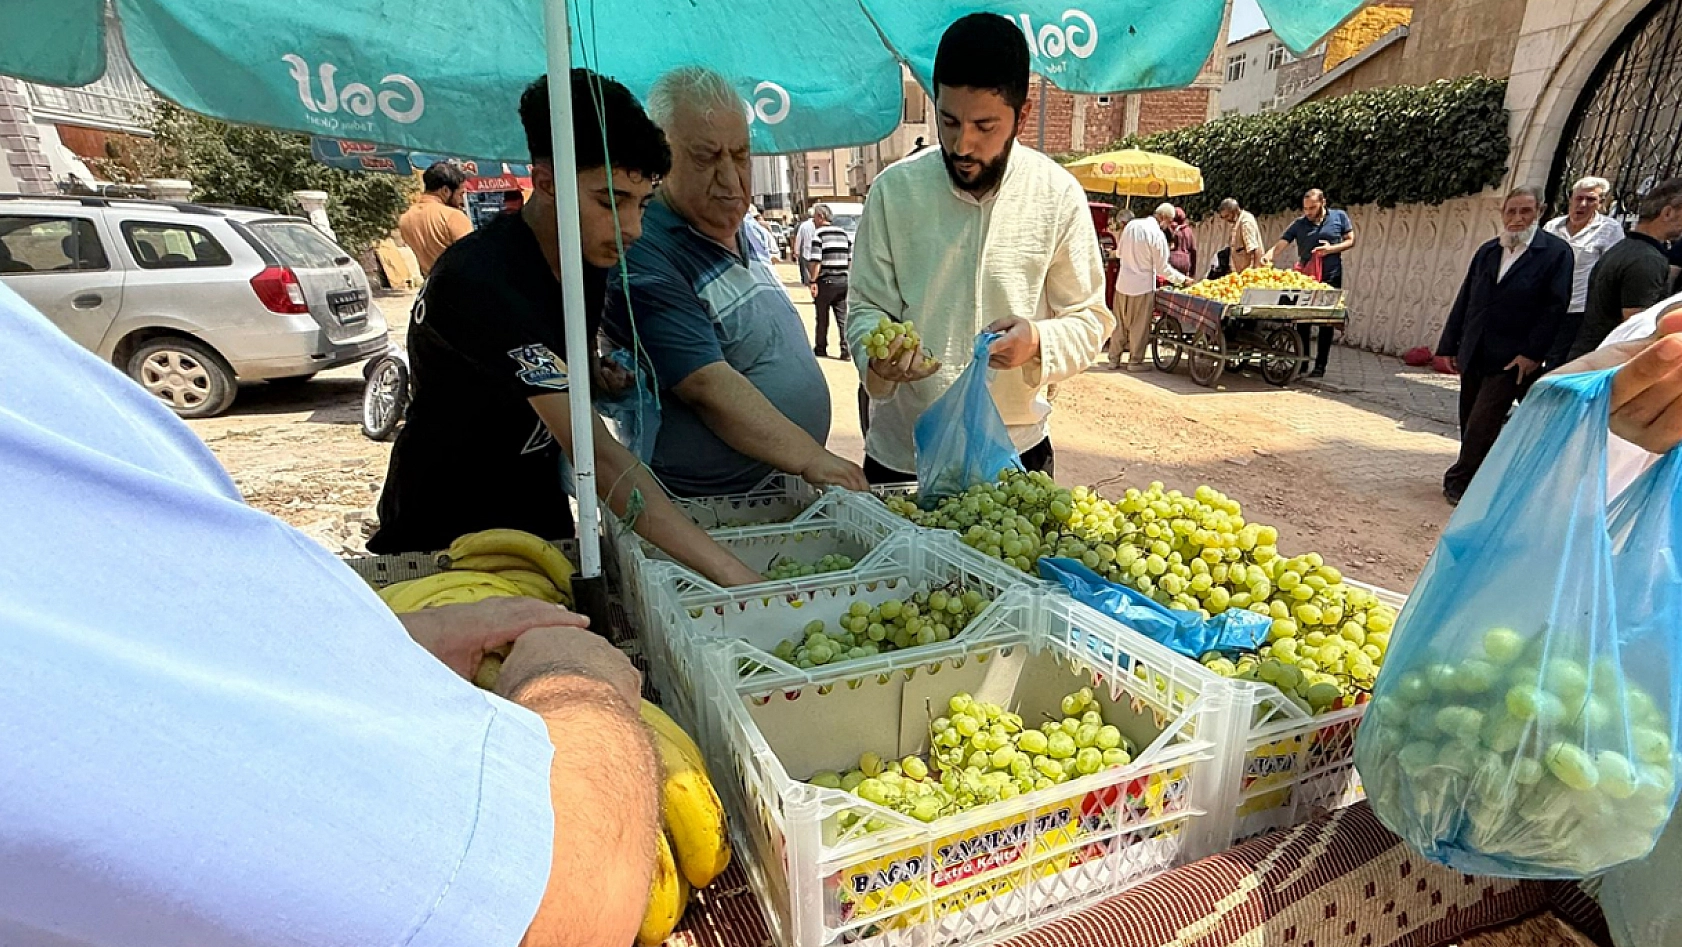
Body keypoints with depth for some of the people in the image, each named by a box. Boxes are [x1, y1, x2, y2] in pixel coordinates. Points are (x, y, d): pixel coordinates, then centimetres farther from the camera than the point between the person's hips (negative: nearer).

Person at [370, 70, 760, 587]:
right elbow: (594, 451, -39)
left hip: (538, 507, 7)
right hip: (443, 530, -6)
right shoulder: (478, 278, -30)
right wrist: (728, 571, -44)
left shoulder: (591, 257, -5)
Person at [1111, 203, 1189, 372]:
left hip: (1123, 283, 6)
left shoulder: (1131, 225, 2)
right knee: (1139, 326, 6)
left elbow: (1119, 252, 11)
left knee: (1119, 323, 14)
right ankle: (1136, 361, 13)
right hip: (1142, 285, -5)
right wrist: (1182, 279, -2)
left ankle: (1114, 358, 20)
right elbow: (1162, 268, -12)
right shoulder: (1157, 235, -15)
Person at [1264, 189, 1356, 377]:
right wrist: (1268, 256, -29)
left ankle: (1320, 365, 10)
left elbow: (1350, 241, 5)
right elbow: (1280, 245, -8)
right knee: (1302, 321, 3)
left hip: (1330, 278, -1)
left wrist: (1332, 249, -13)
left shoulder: (1339, 217, 1)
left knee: (1326, 322, 4)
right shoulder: (1299, 224, 0)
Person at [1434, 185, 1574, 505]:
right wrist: (1450, 346, 9)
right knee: (1470, 424, 10)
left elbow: (1556, 306, -8)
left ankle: (1460, 480, 5)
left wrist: (1532, 353, -13)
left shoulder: (1556, 251, -4)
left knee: (1482, 424, -7)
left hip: (1512, 358, -5)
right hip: (1473, 355, 5)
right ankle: (1476, 479, 22)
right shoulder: (1487, 251, 10)